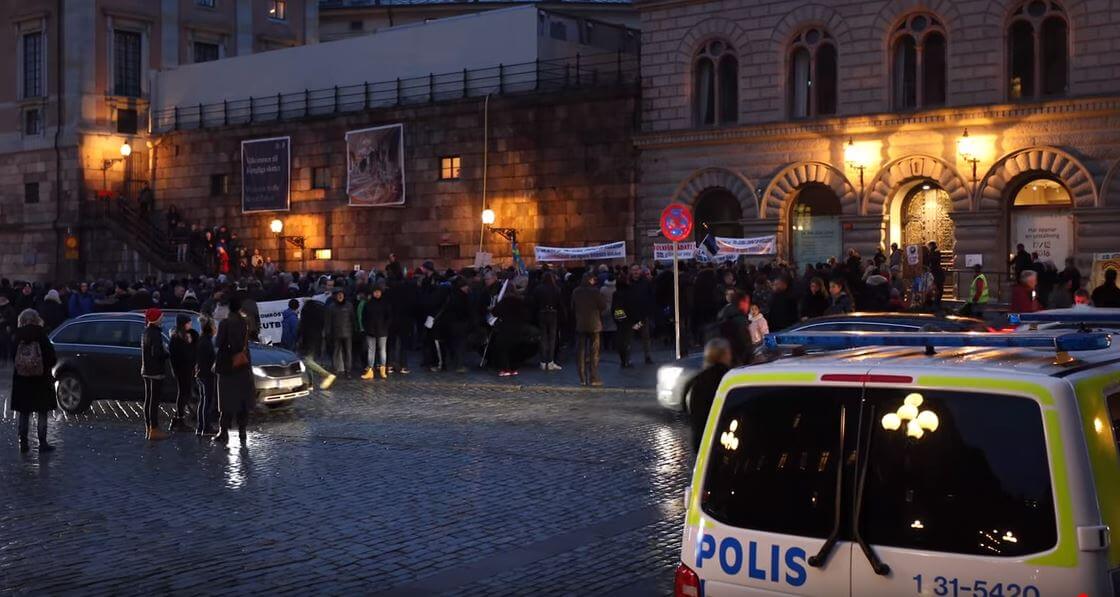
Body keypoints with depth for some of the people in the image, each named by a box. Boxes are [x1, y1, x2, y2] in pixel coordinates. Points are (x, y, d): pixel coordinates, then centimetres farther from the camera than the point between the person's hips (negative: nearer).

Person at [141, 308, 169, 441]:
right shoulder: (155, 333, -17)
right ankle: (154, 430, -7)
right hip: (156, 371, -10)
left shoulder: (146, 332, 13)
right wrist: (167, 354, -8)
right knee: (154, 400, -7)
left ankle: (149, 428, 20)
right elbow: (156, 353, -24)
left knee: (148, 399, 14)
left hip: (146, 371, 10)